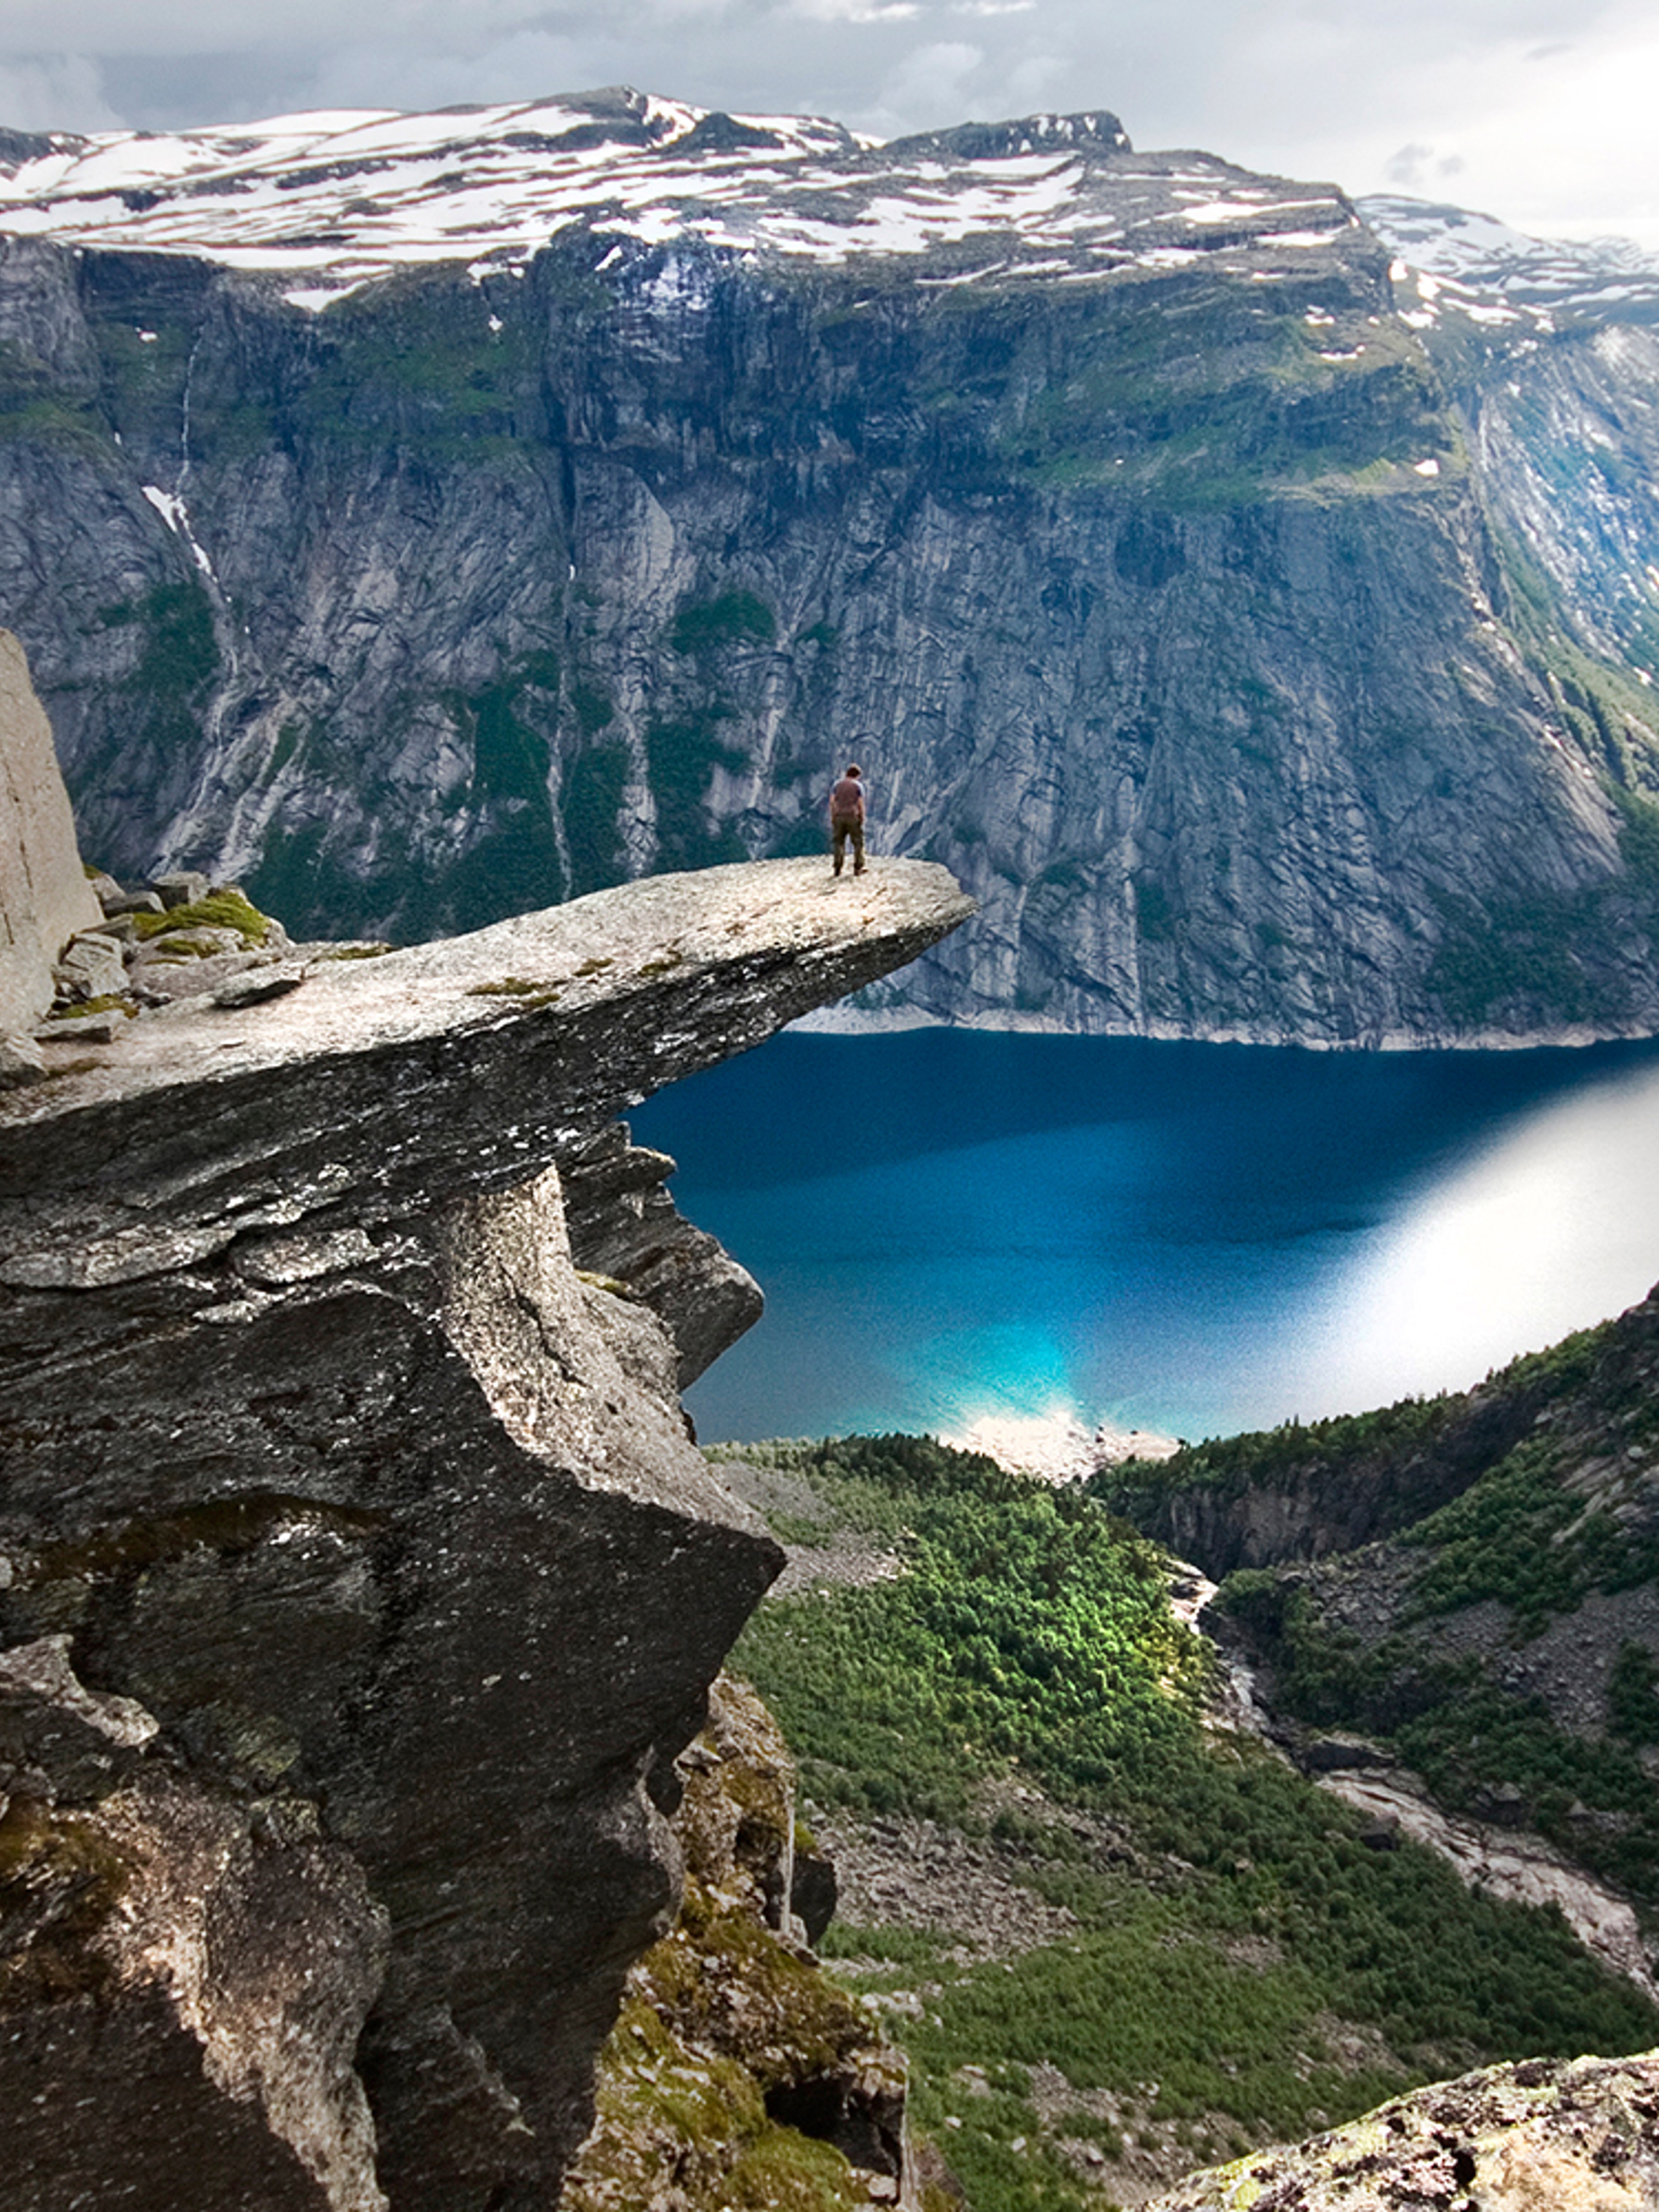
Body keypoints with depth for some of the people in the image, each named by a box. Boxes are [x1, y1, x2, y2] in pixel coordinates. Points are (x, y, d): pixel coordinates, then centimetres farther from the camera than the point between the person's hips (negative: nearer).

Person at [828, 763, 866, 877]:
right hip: (853, 816, -3)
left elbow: (832, 802, 1)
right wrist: (862, 818, -2)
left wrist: (832, 817, 4)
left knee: (839, 842, 9)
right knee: (858, 842, 7)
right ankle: (858, 869, 5)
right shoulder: (858, 786, -1)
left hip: (839, 816, 3)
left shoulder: (838, 785, 9)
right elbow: (861, 804, -8)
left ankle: (838, 868, 1)